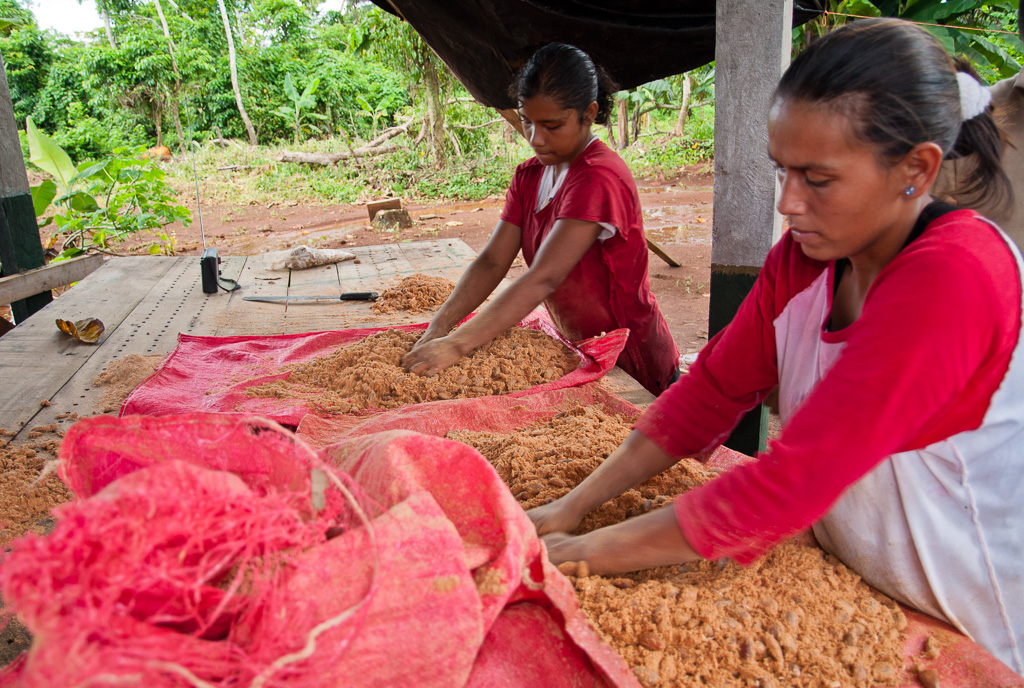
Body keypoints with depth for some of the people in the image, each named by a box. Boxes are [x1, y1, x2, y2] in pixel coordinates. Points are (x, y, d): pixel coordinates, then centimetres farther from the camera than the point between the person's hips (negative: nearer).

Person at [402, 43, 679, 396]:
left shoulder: (599, 178, -25)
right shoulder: (528, 176, 2)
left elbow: (543, 279, -32)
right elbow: (492, 261, -7)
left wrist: (458, 344, -37)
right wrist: (438, 327, -21)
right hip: (580, 352, 7)